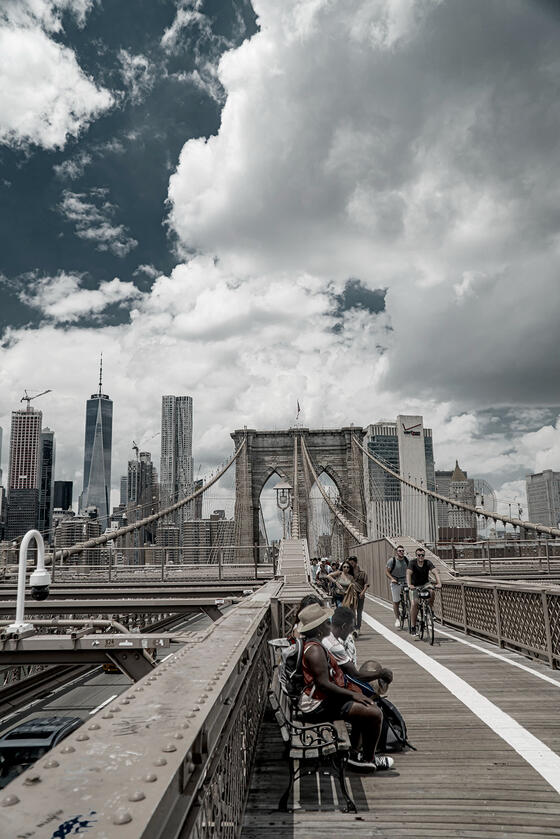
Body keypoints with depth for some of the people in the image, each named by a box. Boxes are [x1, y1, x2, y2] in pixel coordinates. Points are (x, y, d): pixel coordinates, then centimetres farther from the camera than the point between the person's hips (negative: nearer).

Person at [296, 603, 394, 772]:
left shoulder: (310, 644, 10)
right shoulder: (315, 650, -24)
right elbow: (323, 684, -29)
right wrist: (353, 694, -21)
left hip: (317, 700, 11)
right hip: (319, 707, -11)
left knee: (365, 704, 25)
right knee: (374, 714, -15)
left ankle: (354, 753, 27)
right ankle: (368, 759, 7)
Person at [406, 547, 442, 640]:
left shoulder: (428, 562, -13)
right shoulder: (412, 563, -18)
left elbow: (435, 572, -25)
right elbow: (408, 574, -32)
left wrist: (439, 583, -42)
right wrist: (409, 585, -49)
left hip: (425, 583, 2)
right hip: (416, 586, -2)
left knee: (432, 592, -32)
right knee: (414, 603, -18)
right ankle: (413, 628, -9)